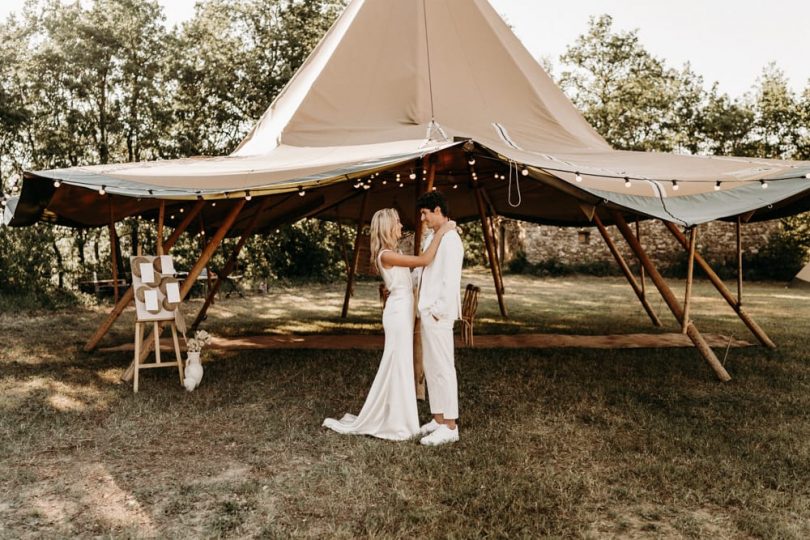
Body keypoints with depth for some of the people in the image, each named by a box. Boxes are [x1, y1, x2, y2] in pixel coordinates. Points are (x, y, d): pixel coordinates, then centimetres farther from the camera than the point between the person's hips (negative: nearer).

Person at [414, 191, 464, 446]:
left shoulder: (450, 239, -15)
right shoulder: (434, 238, 16)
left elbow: (451, 281, -20)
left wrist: (439, 311, -19)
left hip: (438, 315, -10)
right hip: (427, 312, 10)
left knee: (443, 368, -5)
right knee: (431, 368, 14)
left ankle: (450, 427, 3)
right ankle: (438, 419, 23)